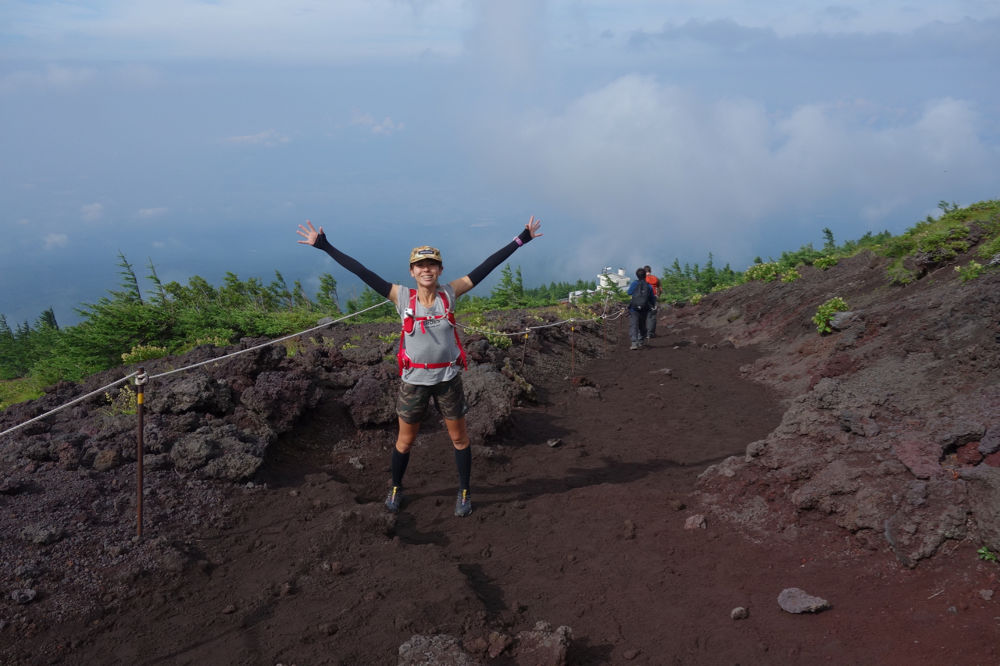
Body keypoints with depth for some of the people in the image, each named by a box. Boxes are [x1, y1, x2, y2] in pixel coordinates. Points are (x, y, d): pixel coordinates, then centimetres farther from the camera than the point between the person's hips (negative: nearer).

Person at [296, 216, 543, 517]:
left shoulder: (449, 293, -6)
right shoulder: (402, 297, -9)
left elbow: (487, 266, -6)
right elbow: (361, 271, -11)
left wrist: (521, 239, -6)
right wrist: (324, 246, -13)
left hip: (448, 379, 1)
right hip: (414, 380, -1)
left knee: (459, 437, 12)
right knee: (405, 440, 13)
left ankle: (464, 492, 30)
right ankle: (396, 488, 37)